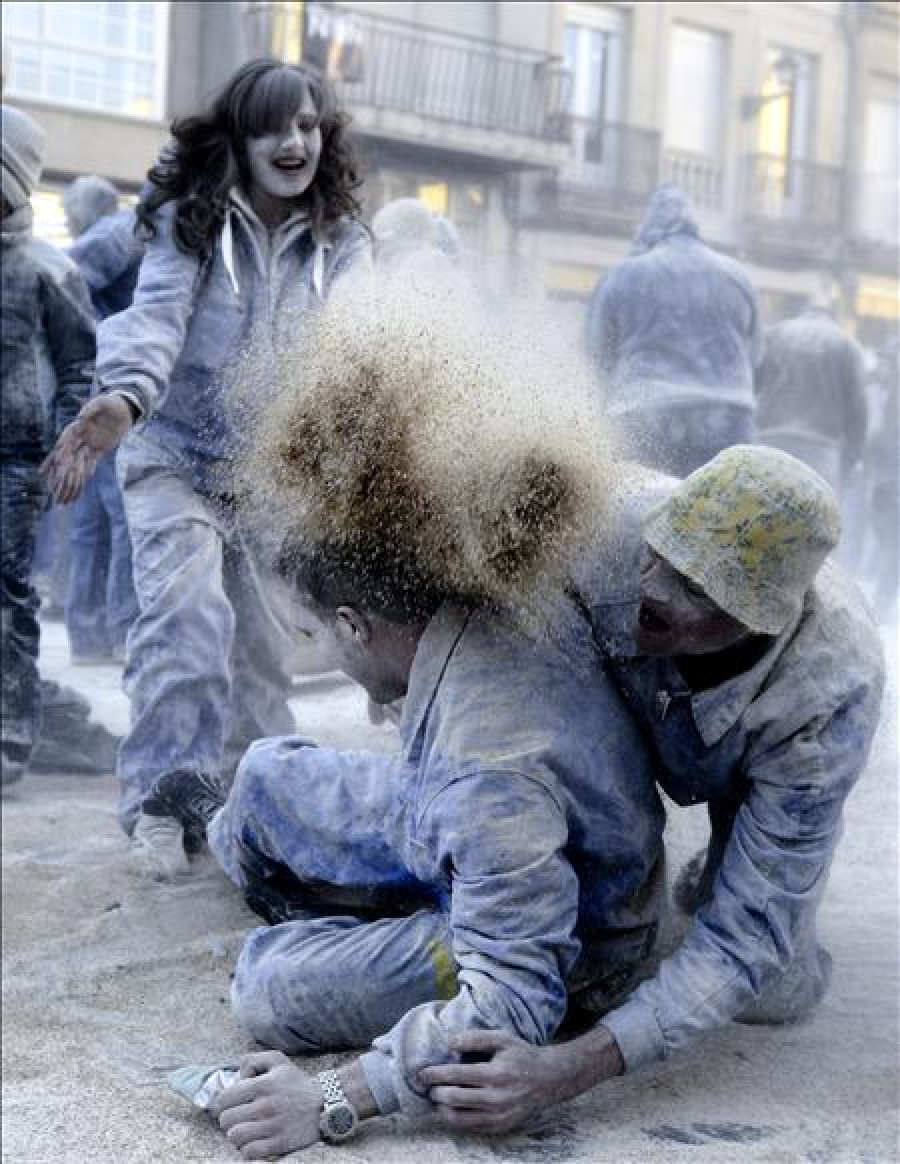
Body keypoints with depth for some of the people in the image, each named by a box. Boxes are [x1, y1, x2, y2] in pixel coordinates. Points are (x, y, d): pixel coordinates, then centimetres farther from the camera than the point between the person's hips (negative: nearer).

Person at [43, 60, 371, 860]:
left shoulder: (340, 242, 2)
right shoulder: (189, 222, -7)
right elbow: (158, 315, -21)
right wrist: (124, 398, -41)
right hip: (177, 458, -3)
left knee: (260, 640, 10)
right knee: (187, 615, -22)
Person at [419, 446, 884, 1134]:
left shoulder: (831, 696, -44)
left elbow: (745, 940, -41)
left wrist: (570, 1070, -53)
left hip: (765, 765, -2)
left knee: (772, 993, -14)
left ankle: (727, 865, 19)